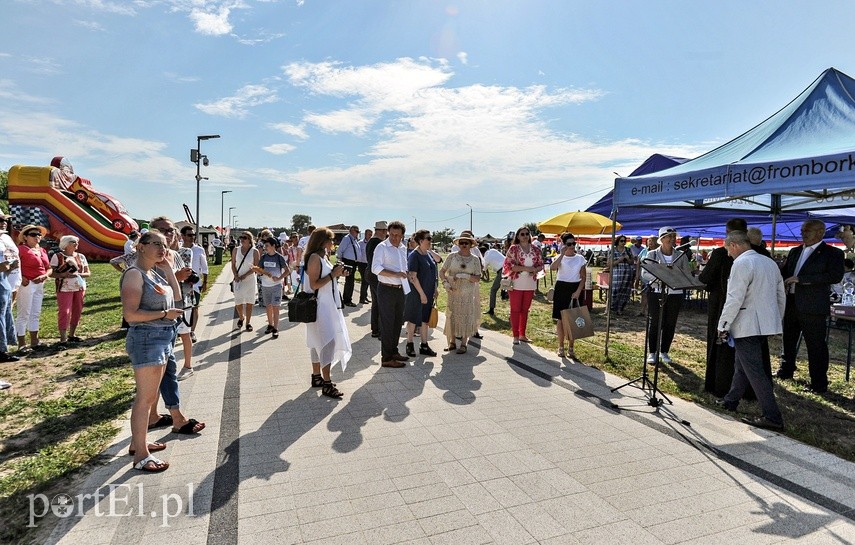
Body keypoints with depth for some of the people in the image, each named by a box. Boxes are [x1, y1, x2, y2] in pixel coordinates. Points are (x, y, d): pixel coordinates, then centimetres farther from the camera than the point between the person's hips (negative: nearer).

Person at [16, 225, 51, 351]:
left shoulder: (42, 251, 14)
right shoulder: (21, 249, -8)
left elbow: (49, 268, 16)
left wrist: (44, 276, -4)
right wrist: (21, 278, -26)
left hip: (40, 285, 8)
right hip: (27, 284, -8)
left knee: (36, 314, 14)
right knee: (24, 314, -3)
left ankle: (34, 342, 23)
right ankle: (21, 344, 2)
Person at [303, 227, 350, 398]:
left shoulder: (324, 257, 13)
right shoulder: (314, 257, -16)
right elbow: (314, 284, -21)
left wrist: (338, 274, 6)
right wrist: (333, 274, -20)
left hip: (328, 305, 10)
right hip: (320, 307, -10)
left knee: (320, 343, 14)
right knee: (328, 342, -13)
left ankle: (317, 377, 24)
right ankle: (326, 384, -10)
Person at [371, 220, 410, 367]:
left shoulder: (403, 248, 11)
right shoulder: (382, 247, -11)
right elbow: (376, 268, -20)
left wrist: (406, 273, 4)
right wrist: (396, 274, -27)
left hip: (400, 289, 8)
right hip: (386, 290, -7)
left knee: (398, 322, 15)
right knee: (387, 324, -3)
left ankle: (393, 351, 30)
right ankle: (386, 358, 5)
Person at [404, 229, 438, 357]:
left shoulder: (429, 254, 8)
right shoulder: (414, 255, -16)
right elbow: (413, 277, -19)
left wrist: (435, 290, 12)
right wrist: (422, 294, -19)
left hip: (428, 293, 7)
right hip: (417, 293, -7)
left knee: (425, 320, 13)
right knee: (413, 319, 6)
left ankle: (424, 346, 22)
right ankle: (410, 345, 21)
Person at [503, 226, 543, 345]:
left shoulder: (535, 249, 7)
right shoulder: (513, 249, -5)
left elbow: (541, 265, 11)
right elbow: (510, 265, -13)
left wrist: (535, 270, -12)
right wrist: (526, 268, -19)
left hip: (530, 285, 4)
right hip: (516, 284, -4)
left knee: (525, 310, 12)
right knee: (515, 310, 2)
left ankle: (522, 335, 22)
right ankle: (516, 336, 10)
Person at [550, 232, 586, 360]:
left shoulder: (580, 258, 5)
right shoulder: (560, 257, -2)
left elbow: (583, 277, 3)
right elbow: (553, 268, -24)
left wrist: (578, 291, -9)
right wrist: (562, 254, -25)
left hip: (576, 289, 2)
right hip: (562, 288, -2)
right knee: (560, 319, 1)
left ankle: (570, 348, 14)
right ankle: (561, 347, 14)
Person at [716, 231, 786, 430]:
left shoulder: (742, 264, -15)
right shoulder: (769, 262, 12)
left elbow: (734, 299, -19)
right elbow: (781, 296, 18)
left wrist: (723, 326, -12)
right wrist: (777, 320, 27)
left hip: (747, 325, -9)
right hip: (767, 323, 9)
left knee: (754, 370, -5)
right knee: (742, 364, 20)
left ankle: (772, 417, -3)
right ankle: (731, 400, 32)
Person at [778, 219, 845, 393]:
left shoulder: (833, 253, -4)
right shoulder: (795, 251, 14)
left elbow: (835, 276, -18)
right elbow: (783, 272, 20)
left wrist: (801, 279, -21)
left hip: (813, 307, -6)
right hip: (791, 304, 7)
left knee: (816, 346, -1)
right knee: (788, 340, 18)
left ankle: (819, 384, 8)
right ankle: (786, 371, 34)